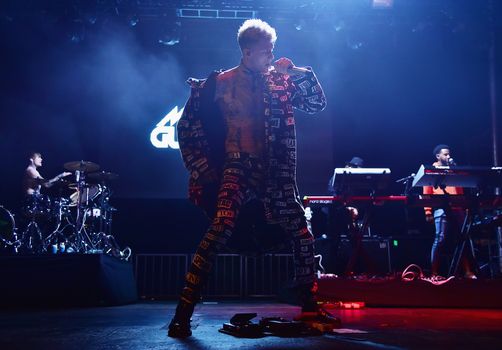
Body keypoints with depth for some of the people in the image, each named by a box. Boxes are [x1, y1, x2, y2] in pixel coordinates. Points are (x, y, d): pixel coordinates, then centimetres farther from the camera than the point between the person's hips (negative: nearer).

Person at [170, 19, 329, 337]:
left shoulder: (281, 81, 11)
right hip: (238, 169, -4)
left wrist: (298, 72, -6)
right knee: (220, 232, -24)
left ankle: (310, 306, 26)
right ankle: (183, 314, -16)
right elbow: (187, 127, 5)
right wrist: (201, 167, -2)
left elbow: (318, 104, 6)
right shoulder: (219, 83, 2)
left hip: (276, 172, 4)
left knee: (303, 236, 6)